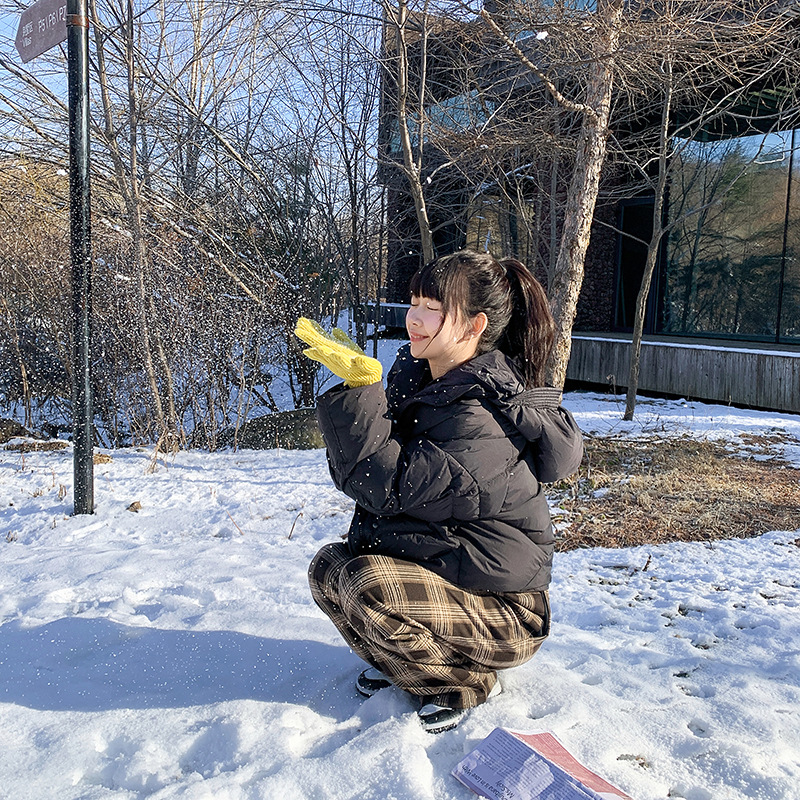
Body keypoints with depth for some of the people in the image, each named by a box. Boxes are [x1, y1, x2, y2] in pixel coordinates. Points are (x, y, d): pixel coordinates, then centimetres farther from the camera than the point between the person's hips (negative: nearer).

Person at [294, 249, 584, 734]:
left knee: (371, 585, -28)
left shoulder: (486, 421, -27)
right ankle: (403, 657, 18)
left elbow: (392, 486, -30)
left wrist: (360, 390, -30)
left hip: (505, 614, -8)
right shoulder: (419, 377, 0)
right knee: (329, 568, -3)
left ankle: (466, 683, -2)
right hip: (434, 563, 8)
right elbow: (360, 470, 6)